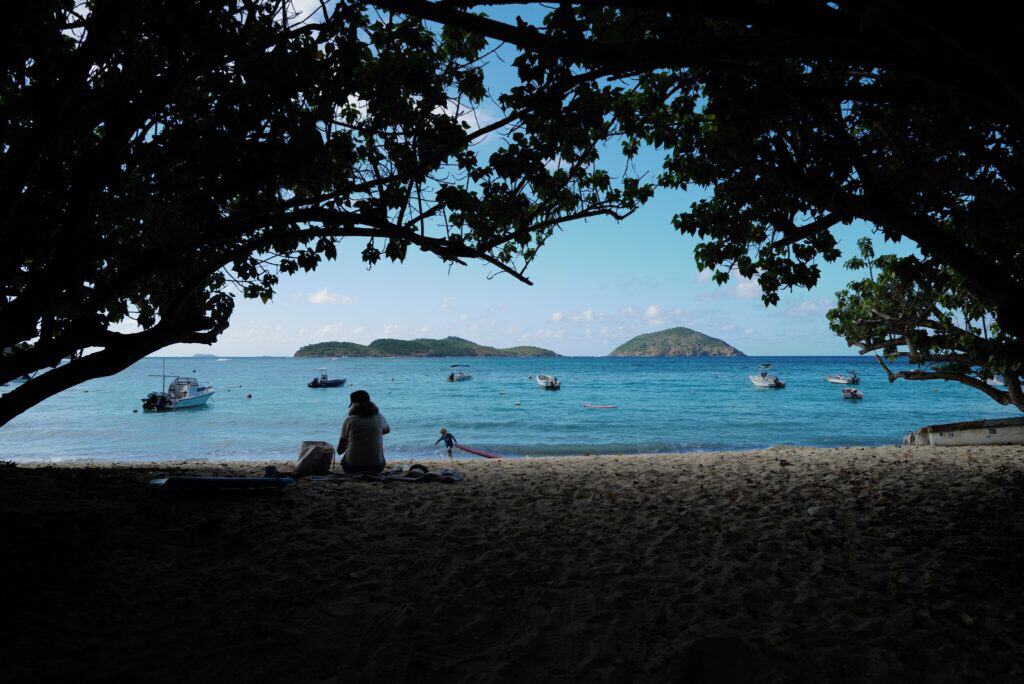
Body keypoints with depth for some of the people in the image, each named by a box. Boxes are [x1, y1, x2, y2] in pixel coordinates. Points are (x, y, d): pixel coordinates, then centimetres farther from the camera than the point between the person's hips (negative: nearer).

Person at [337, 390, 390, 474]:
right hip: (376, 468, 1)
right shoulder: (379, 418, -2)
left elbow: (340, 450, -3)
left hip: (352, 467, -1)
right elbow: (387, 430, 23)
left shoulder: (349, 420, -9)